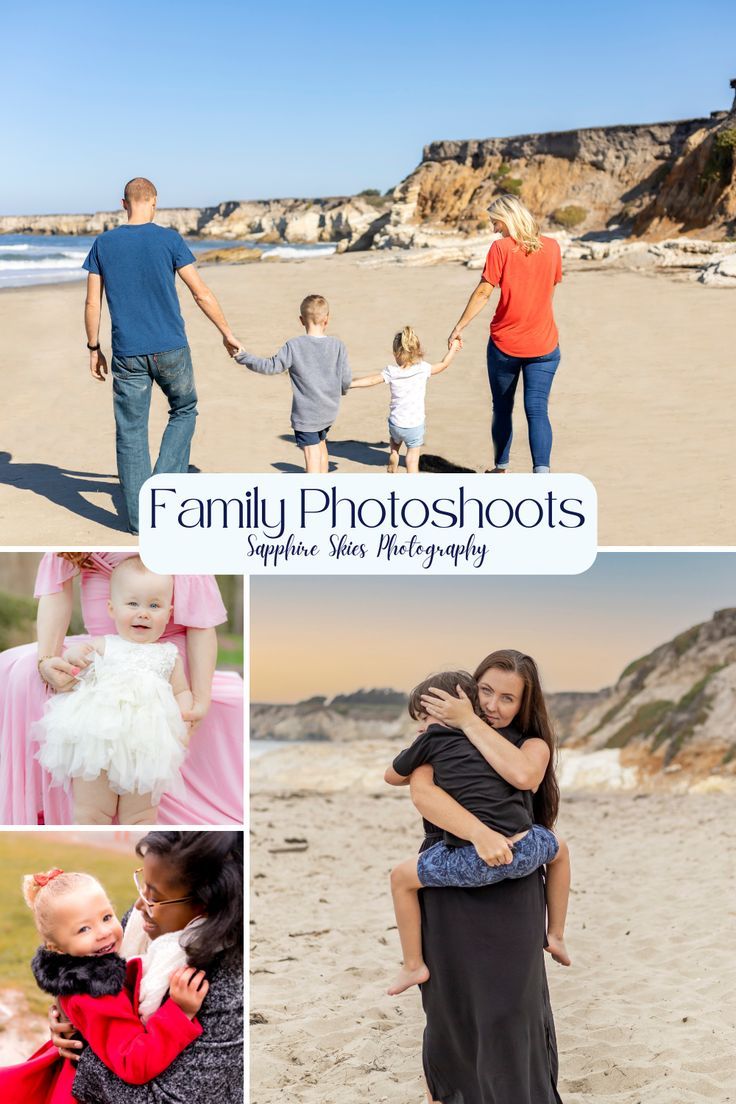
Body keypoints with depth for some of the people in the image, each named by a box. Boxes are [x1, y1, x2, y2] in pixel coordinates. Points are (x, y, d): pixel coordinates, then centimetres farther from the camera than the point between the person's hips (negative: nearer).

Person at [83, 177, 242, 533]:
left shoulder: (103, 243, 3)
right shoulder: (170, 240, -4)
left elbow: (92, 303, 3)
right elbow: (201, 293, -4)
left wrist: (93, 348, 14)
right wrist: (227, 333, 7)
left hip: (127, 354, 2)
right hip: (170, 349, -2)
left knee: (131, 431, 7)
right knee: (184, 411, 21)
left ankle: (138, 518, 9)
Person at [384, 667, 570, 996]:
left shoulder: (432, 738, 8)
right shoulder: (506, 735, 18)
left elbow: (392, 776, 22)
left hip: (473, 862, -4)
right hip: (524, 851, 4)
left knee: (401, 878, 20)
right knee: (559, 847, 39)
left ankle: (413, 966, 24)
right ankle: (556, 936, 42)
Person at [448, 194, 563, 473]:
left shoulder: (501, 248, -9)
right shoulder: (551, 247, 3)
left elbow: (483, 292, -10)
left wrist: (459, 327, -1)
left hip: (504, 343, -2)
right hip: (544, 344, 2)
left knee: (502, 408, 15)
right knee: (537, 409, -3)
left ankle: (501, 468, 28)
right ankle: (542, 469, -21)